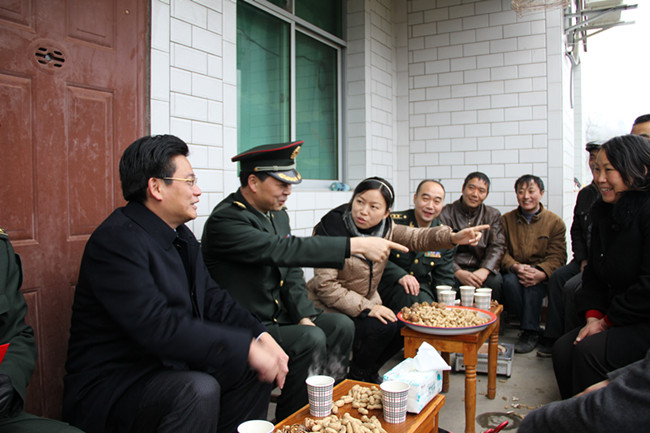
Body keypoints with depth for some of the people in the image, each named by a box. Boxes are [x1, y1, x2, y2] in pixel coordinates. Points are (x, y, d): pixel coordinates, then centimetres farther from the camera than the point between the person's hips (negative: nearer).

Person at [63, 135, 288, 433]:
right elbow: (156, 326, -32)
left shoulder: (182, 237, 7)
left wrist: (261, 337, -9)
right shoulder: (116, 239, -22)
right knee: (199, 391, -33)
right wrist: (246, 347, -29)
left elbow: (212, 298, 6)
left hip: (170, 367, 9)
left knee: (257, 366, 3)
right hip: (112, 384, -9)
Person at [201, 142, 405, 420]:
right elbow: (284, 250, -32)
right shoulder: (226, 220, -21)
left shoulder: (278, 215, 8)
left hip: (277, 316, 9)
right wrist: (356, 246, -34)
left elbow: (292, 273, 10)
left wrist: (304, 316, -5)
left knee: (341, 325, -3)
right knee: (311, 339, -24)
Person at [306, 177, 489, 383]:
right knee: (382, 326, -24)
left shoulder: (385, 227, -1)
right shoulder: (332, 229, -21)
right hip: (331, 308, -7)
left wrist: (453, 237, -35)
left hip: (367, 302, 7)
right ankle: (358, 376, 4)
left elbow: (416, 237, -17)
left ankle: (368, 372, 16)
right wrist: (365, 308, -27)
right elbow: (325, 285, -22)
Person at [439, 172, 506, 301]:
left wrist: (484, 270, -17)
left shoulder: (493, 215, 14)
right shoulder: (446, 214, 3)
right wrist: (458, 272, -22)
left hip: (479, 269, 2)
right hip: (453, 270, -2)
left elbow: (497, 246, 3)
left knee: (495, 280, -30)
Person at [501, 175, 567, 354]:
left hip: (541, 278, -1)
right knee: (510, 281, -32)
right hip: (514, 272, 1)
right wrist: (515, 267, -22)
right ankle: (533, 327, -18)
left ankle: (530, 332, -23)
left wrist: (540, 274, -26)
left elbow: (557, 257, -4)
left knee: (532, 284, -34)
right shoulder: (506, 220, 10)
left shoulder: (555, 222, 5)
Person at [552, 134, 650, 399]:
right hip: (614, 318, 8)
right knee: (563, 348, -7)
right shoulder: (603, 212, 10)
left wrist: (608, 321, -13)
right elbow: (594, 275, 12)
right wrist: (593, 316, -2)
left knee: (591, 351, -23)